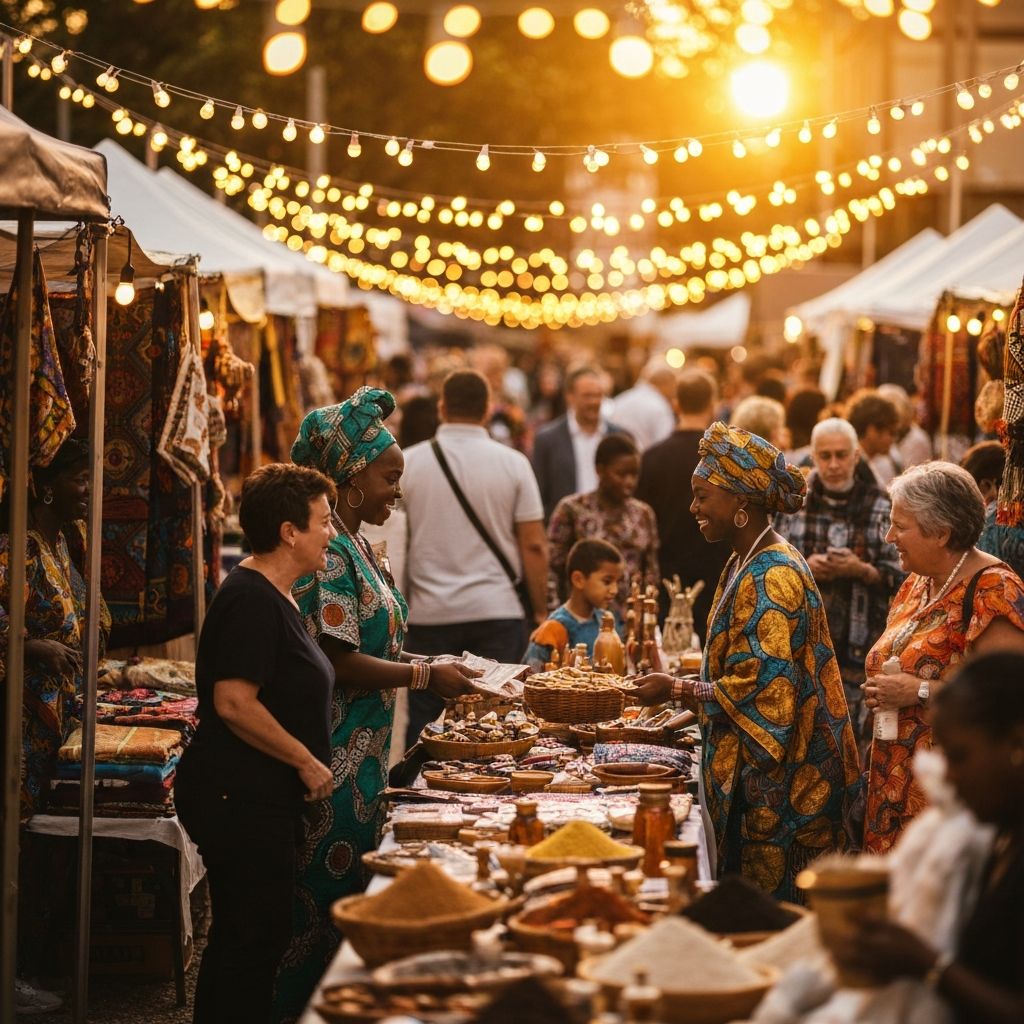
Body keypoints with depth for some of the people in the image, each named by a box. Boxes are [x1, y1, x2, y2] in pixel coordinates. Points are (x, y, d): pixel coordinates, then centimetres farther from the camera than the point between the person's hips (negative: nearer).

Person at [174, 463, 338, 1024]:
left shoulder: (273, 596, 15)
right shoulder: (252, 600, -18)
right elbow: (233, 702, -25)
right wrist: (306, 761, -18)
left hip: (261, 797, 11)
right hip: (239, 799, -11)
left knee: (257, 936, 14)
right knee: (249, 938, -6)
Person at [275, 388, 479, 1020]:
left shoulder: (358, 547, 14)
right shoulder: (329, 553, -17)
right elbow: (339, 664, -21)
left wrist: (428, 663, 8)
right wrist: (426, 676, -14)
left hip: (362, 754, 10)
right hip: (332, 758, -10)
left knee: (350, 893, 14)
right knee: (325, 896, -4)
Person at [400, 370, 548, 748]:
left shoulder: (408, 463, 1)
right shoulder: (513, 464, 0)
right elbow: (534, 545, -2)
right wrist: (539, 611, 6)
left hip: (429, 614, 1)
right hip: (498, 612, 0)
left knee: (422, 726, 6)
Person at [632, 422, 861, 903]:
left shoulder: (771, 577, -19)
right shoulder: (745, 565, 12)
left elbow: (762, 687, -23)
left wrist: (678, 690, -15)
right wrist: (680, 683, 7)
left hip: (780, 784, -10)